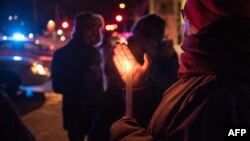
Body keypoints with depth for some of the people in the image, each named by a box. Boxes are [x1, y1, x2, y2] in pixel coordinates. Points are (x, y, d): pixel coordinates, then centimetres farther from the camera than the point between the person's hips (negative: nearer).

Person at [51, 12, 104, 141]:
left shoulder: (94, 52, 9)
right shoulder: (63, 54, -6)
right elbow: (58, 86, -10)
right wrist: (83, 79, -21)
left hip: (95, 110, 4)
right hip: (75, 113, -4)